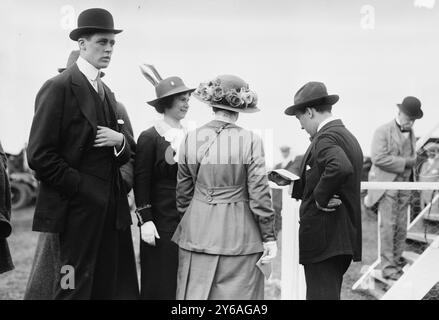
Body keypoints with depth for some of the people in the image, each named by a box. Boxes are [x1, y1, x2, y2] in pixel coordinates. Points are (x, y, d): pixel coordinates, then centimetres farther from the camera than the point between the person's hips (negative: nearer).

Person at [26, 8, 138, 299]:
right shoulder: (59, 87, -7)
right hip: (78, 208, -7)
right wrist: (80, 187, -14)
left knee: (119, 288, 7)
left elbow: (128, 152, 18)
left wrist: (120, 139, -5)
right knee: (76, 287, -2)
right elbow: (39, 154, -13)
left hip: (112, 209, 8)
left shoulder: (107, 93, 18)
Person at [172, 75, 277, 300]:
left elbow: (183, 192, 7)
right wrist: (269, 237, 0)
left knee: (195, 293, 9)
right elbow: (259, 194, -8)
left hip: (198, 232, 3)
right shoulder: (250, 140, -9)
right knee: (238, 293, 5)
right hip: (239, 233, -3)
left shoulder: (191, 139, 0)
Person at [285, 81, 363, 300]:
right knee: (329, 294, 16)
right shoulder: (348, 137, 17)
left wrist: (321, 198, -21)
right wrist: (294, 185, 12)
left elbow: (340, 168, -34)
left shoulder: (325, 138, -14)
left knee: (321, 294, -6)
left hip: (323, 240, -10)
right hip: (345, 238, 10)